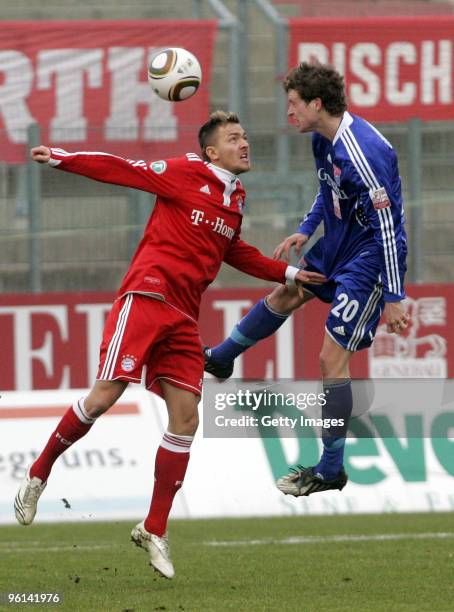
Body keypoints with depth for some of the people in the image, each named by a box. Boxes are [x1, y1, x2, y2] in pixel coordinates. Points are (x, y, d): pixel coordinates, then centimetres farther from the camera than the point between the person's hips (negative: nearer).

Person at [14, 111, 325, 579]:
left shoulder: (236, 199, 17)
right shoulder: (186, 173, -2)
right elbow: (123, 171, -4)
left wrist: (288, 273, 31)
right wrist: (62, 158, -12)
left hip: (184, 317, 7)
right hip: (146, 297, -7)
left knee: (185, 418, -1)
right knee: (104, 396, -14)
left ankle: (154, 531, 6)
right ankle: (38, 474, 6)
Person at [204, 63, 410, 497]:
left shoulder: (361, 153, -30)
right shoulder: (323, 139, -1)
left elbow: (387, 226, -28)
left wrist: (394, 297, -27)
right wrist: (305, 231, 9)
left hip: (367, 261, -10)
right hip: (336, 246, 10)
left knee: (332, 359, -7)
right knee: (284, 295, 28)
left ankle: (331, 470, 3)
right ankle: (219, 359, 52)